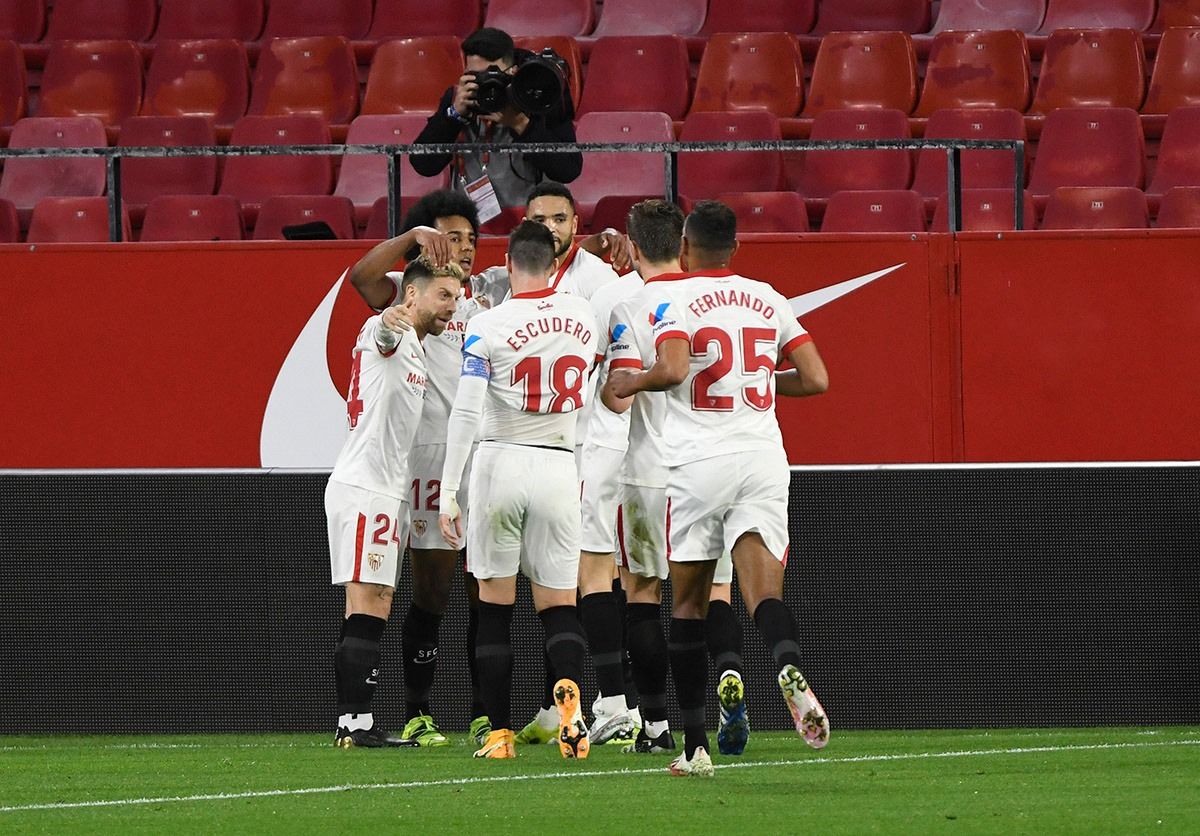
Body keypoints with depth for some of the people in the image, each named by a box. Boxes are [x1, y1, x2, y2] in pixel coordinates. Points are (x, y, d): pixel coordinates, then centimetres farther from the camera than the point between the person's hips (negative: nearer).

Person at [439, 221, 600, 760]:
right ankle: (570, 691, -25)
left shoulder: (487, 326, -7)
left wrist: (449, 492, -9)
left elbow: (465, 413, -11)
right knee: (558, 604, 6)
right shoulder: (582, 316, 5)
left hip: (499, 463, -2)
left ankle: (500, 733, 4)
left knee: (495, 608, 6)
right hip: (558, 468, 2)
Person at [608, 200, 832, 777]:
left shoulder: (673, 298, -3)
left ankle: (695, 745, 9)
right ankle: (789, 669, -41)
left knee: (688, 604, 9)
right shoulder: (768, 301, 11)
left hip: (697, 463, -3)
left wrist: (630, 382, 0)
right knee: (764, 591, -6)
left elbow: (673, 369, -20)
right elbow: (816, 380, 9)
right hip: (763, 458, 3)